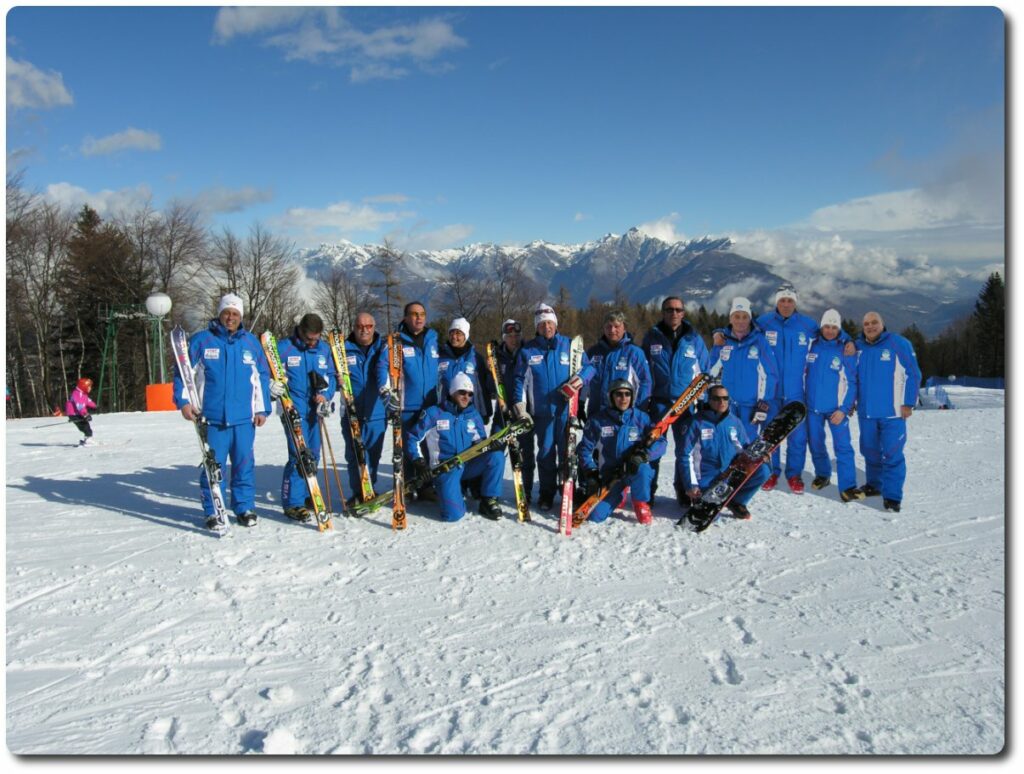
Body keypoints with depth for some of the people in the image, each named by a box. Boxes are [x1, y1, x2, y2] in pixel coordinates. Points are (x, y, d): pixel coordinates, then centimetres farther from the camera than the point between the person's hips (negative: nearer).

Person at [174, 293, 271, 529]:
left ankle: (245, 507, 18)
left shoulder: (251, 342, 9)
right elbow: (183, 371, 3)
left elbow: (262, 377, 13)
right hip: (212, 417, -2)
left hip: (244, 417, 2)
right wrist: (183, 400, -8)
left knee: (244, 464, 7)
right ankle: (212, 511, 15)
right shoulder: (201, 340, 2)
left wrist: (262, 409, 8)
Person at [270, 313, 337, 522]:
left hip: (315, 409, 5)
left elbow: (331, 376, 14)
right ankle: (293, 502, -4)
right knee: (298, 455, -11)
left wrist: (325, 395, -2)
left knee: (313, 454, 12)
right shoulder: (284, 347, -6)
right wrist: (273, 385, -20)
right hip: (293, 410, -5)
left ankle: (306, 495, 27)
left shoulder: (324, 349, 8)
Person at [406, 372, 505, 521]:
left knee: (496, 456, -24)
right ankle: (452, 495, 15)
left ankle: (488, 501, -7)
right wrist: (419, 461, -9)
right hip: (444, 468, -4)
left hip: (468, 465, 4)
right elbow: (413, 438, 3)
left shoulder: (473, 414, 9)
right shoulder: (433, 413, -3)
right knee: (453, 514, -23)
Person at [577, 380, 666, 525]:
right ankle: (617, 496, 24)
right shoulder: (598, 419, -5)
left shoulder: (641, 418, -5)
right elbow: (586, 448, 2)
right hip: (608, 475, 1)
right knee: (595, 516, -13)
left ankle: (641, 504, -5)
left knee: (642, 468, -37)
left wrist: (644, 453, -29)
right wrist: (590, 473, -8)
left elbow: (661, 442, -10)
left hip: (633, 471, -1)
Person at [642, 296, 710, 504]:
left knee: (686, 450, 6)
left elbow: (704, 373, 9)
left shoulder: (694, 339, 4)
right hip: (658, 402, 0)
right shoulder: (652, 338, 3)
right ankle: (647, 492, 15)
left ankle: (684, 491, 21)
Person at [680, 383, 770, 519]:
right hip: (707, 480, -3)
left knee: (762, 471, -19)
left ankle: (736, 502, 3)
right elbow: (688, 456, -7)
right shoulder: (698, 423, -7)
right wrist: (691, 485, -13)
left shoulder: (735, 422, 4)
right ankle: (700, 498, 14)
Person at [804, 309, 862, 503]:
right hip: (813, 407, 3)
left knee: (843, 446, -10)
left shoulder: (846, 351, -6)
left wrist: (843, 409, -12)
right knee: (816, 444, 13)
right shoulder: (811, 346, 1)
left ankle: (848, 486, -10)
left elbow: (851, 382, -5)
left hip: (837, 408, -3)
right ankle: (822, 474, 33)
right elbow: (802, 372, 11)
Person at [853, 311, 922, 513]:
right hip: (866, 411, 5)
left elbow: (913, 375, -7)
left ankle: (892, 495, -3)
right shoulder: (858, 346, 6)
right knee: (870, 451, 15)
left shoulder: (899, 344, -8)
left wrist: (908, 403, -10)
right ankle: (875, 484, 31)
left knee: (892, 454, -8)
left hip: (892, 413, -5)